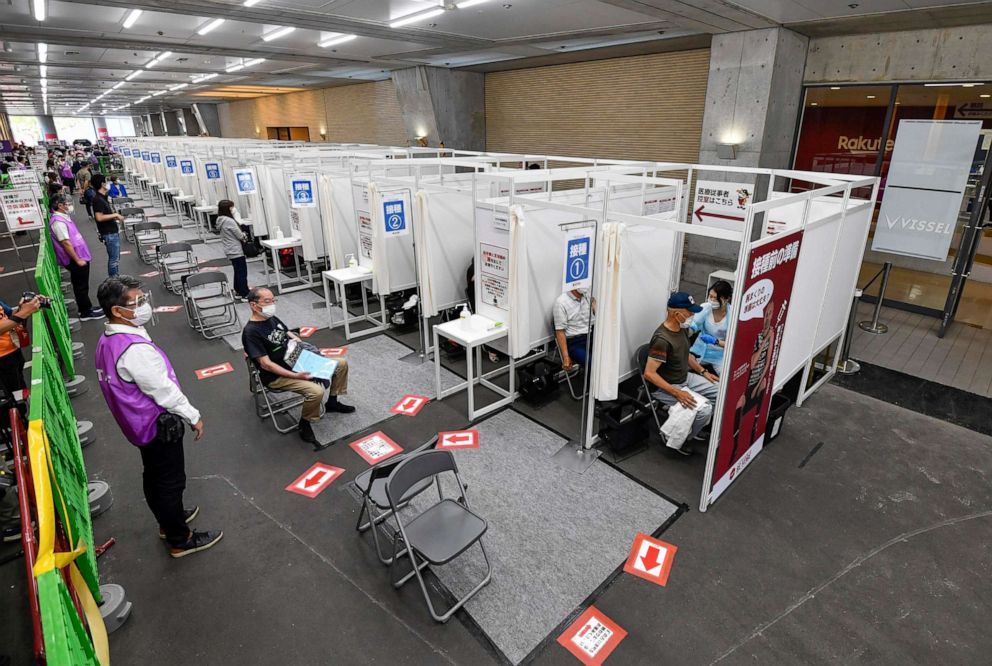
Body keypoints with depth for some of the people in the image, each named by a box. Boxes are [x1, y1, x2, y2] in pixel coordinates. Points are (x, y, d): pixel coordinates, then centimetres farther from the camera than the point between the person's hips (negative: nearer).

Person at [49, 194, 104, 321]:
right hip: (75, 259, -9)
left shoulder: (63, 217, 10)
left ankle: (86, 308, 29)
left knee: (82, 285, 18)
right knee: (81, 286, 0)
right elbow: (65, 243, -23)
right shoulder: (58, 221, -21)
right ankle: (85, 313, 9)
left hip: (80, 256, 9)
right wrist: (77, 260, -21)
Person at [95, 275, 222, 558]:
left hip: (138, 422, 9)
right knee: (171, 482, 7)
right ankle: (180, 540, 23)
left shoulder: (107, 341, 1)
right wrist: (193, 417, -12)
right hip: (159, 425, -9)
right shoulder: (135, 348, -31)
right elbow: (164, 390, -25)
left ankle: (168, 520, 46)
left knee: (154, 476, 25)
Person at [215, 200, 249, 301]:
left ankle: (238, 292, 25)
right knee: (242, 272, -4)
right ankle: (244, 295, -2)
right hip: (236, 251, -9)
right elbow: (240, 236, -15)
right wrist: (245, 235, 5)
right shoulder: (229, 221, -20)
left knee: (237, 272, 18)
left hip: (230, 251, 9)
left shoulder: (220, 221, 9)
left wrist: (242, 235, 2)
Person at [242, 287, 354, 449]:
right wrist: (295, 376, -26)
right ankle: (305, 426, -7)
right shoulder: (251, 332, -20)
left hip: (297, 362, 9)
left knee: (341, 364, 4)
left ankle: (332, 402, 23)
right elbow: (266, 364, -23)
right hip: (277, 376, -9)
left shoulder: (272, 318, 6)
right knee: (316, 391, -33)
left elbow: (291, 335, 19)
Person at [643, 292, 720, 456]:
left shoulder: (682, 328, 0)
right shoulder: (662, 339, -29)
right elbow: (649, 373, -31)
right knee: (704, 409, -24)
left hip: (686, 378, 9)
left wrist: (703, 372, 11)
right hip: (666, 387, -9)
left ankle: (696, 427, 20)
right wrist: (677, 393, -32)